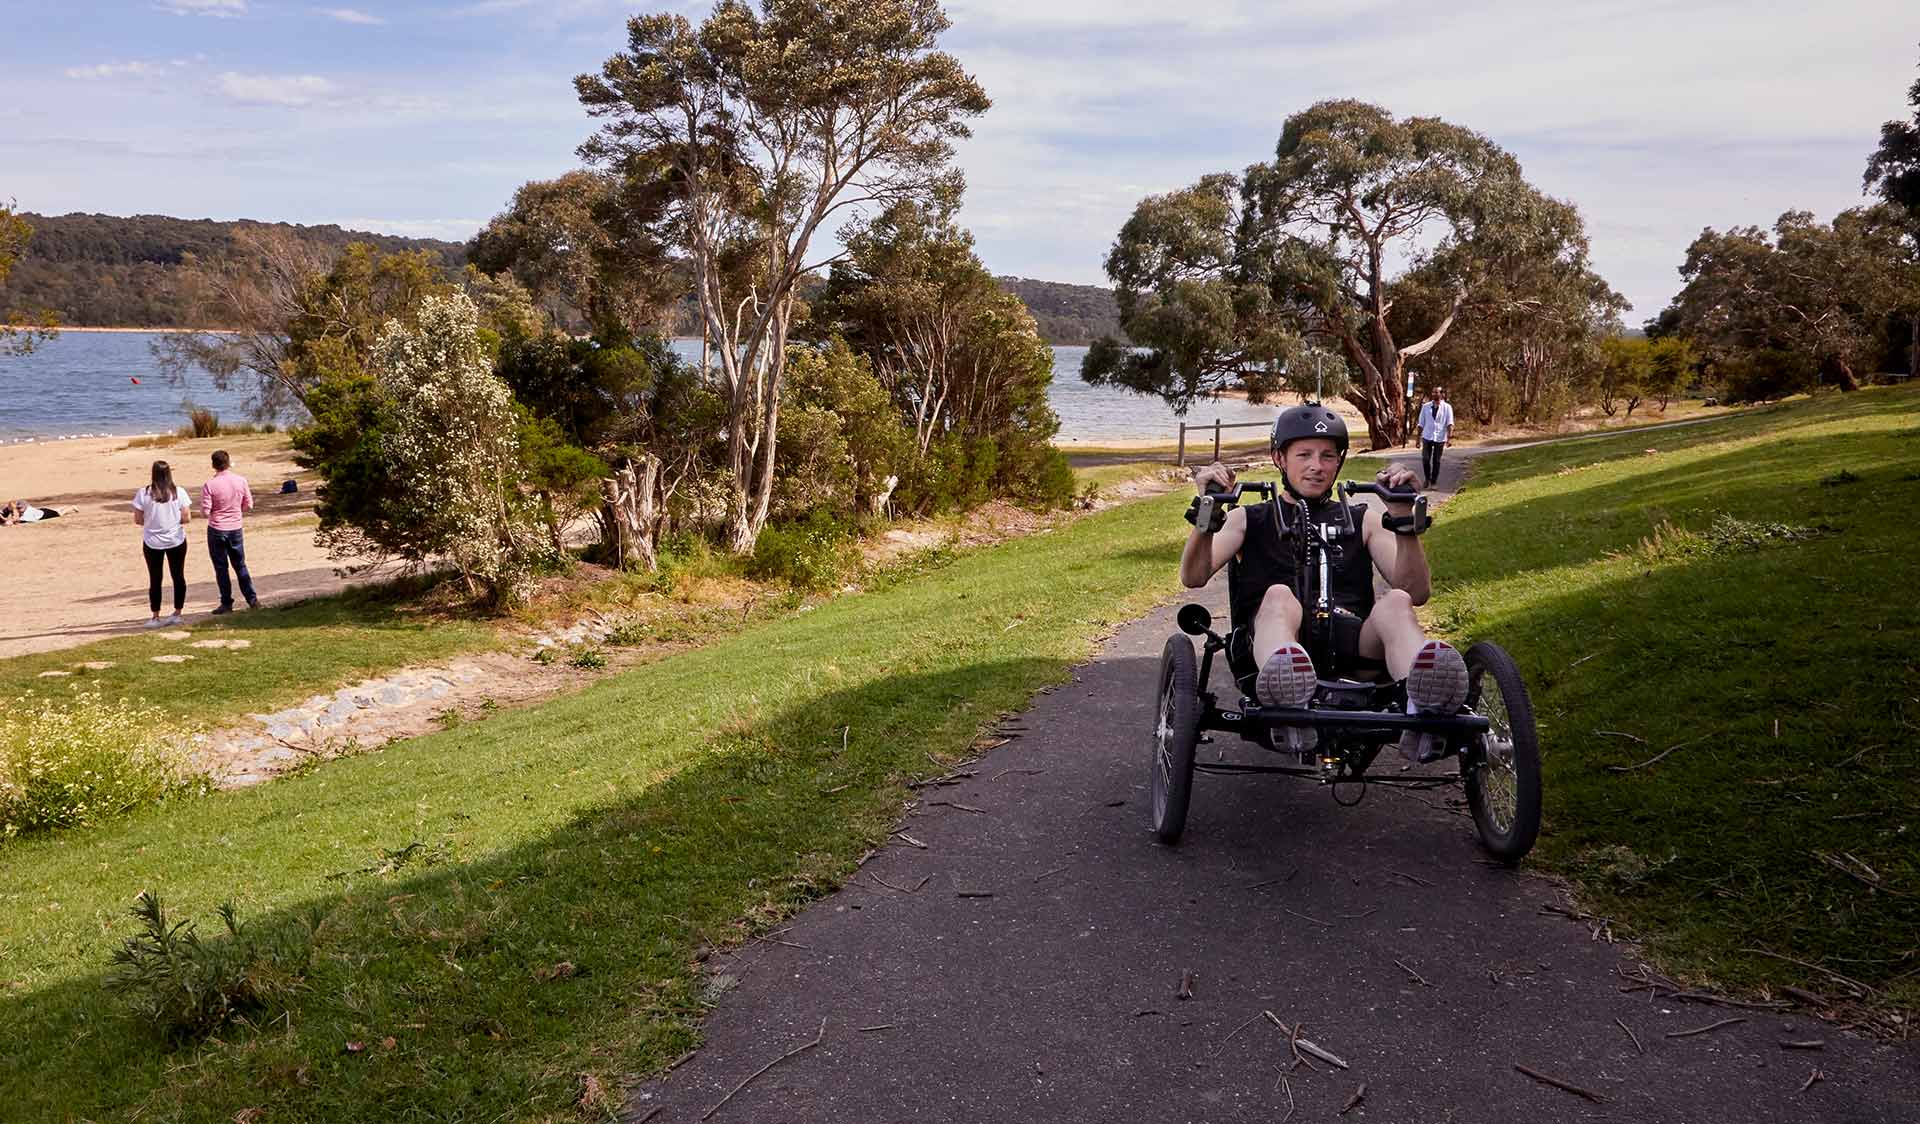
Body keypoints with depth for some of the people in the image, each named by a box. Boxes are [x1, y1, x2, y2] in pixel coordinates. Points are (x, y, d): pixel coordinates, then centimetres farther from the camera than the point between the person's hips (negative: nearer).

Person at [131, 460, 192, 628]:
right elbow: (187, 518, -9)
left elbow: (138, 520, -7)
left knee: (155, 580, 9)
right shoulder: (179, 493, -10)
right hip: (176, 541, 0)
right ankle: (177, 614, 19)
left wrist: (152, 522, 12)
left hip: (152, 543, 0)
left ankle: (156, 618, 12)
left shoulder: (143, 494, -11)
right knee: (178, 577, 14)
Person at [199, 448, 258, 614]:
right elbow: (248, 506, 2)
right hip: (236, 529, 3)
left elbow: (205, 512, -15)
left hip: (216, 530, -3)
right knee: (240, 566, 14)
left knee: (221, 568, 6)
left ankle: (226, 603, 9)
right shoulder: (241, 481, -5)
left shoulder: (209, 485, -15)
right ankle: (252, 599, 10)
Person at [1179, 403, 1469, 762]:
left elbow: (1416, 591, 12)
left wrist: (1403, 515, -1)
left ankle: (1423, 708, -62)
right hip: (1267, 640, -1)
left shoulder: (1363, 520, 27)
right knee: (1278, 595, -34)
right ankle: (1288, 706, -68)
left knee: (1396, 602, -30)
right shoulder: (1248, 519, 24)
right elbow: (1194, 577, 6)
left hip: (1352, 639, 2)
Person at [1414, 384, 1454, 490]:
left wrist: (1449, 435, -23)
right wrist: (1419, 438, 7)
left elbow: (1450, 423, -9)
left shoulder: (1447, 407, -1)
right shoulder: (1426, 406, 5)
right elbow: (1421, 423, 8)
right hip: (1427, 437, 1)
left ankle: (1434, 482, 17)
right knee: (1425, 459, -6)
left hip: (1440, 438, -1)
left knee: (1436, 461, 5)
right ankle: (1427, 479, 16)